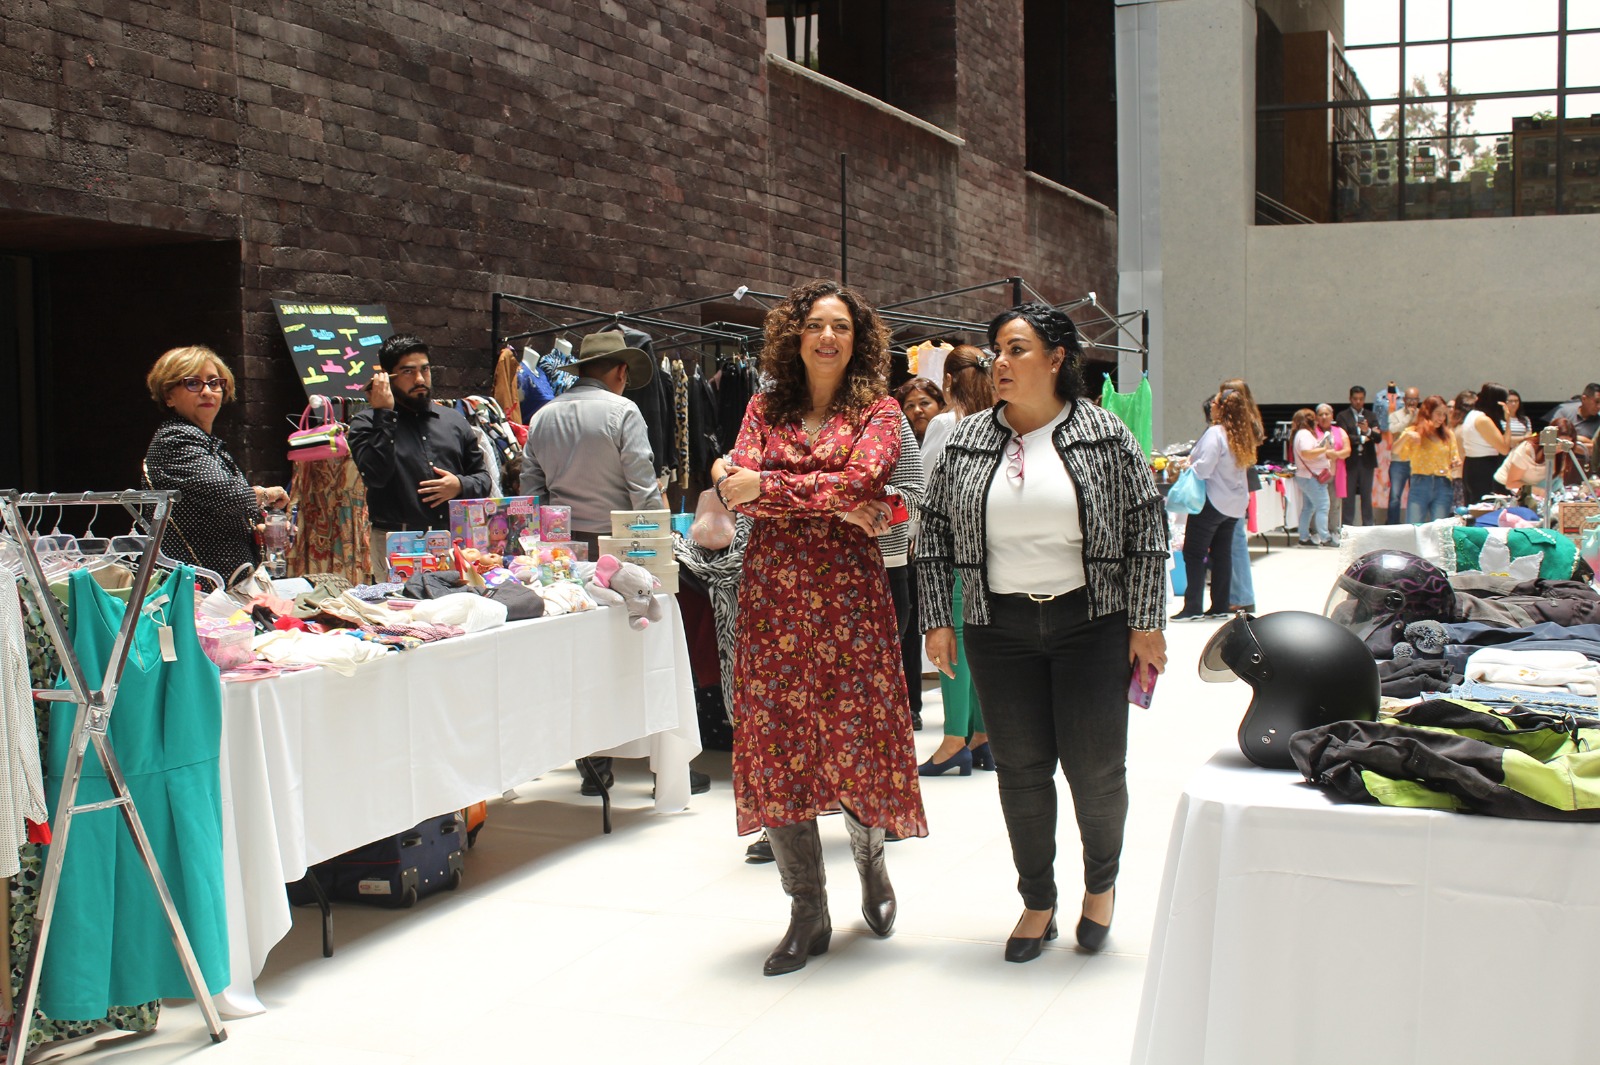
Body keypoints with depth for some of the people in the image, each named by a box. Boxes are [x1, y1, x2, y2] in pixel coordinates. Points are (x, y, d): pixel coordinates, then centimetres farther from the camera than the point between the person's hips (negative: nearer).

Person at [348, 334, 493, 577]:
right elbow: (376, 475, -13)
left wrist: (461, 485, -1)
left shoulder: (453, 420, 18)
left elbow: (482, 477, 21)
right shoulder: (367, 423, 5)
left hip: (455, 540, 4)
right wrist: (384, 415, -11)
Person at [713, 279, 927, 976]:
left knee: (858, 735, -2)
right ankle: (808, 913, 14)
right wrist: (834, 502, -14)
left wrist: (765, 485, -15)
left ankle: (869, 855, 30)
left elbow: (862, 480, -15)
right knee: (778, 742, 2)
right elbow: (736, 489, -3)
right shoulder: (766, 407, 11)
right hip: (772, 592, 3)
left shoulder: (877, 412, 4)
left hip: (848, 591, -2)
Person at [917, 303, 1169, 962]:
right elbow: (934, 531, 8)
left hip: (1090, 623, -2)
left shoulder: (1103, 435, -2)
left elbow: (1147, 528, -1)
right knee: (1020, 767, 6)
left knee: (1096, 765, 2)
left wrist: (1145, 622, -5)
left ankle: (1101, 882, 29)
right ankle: (1037, 901, 23)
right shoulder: (968, 440, 4)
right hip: (1000, 630, 2)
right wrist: (937, 620, 3)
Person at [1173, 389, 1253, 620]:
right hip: (1235, 502, 8)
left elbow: (1204, 469, -23)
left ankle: (1193, 607, -3)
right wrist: (1194, 459, 11)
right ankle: (1220, 606, 15)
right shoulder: (1242, 436, 6)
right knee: (1222, 553, 13)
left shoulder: (1215, 434, -18)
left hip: (1212, 501, -8)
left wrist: (1189, 466, -3)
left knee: (1194, 553, -1)